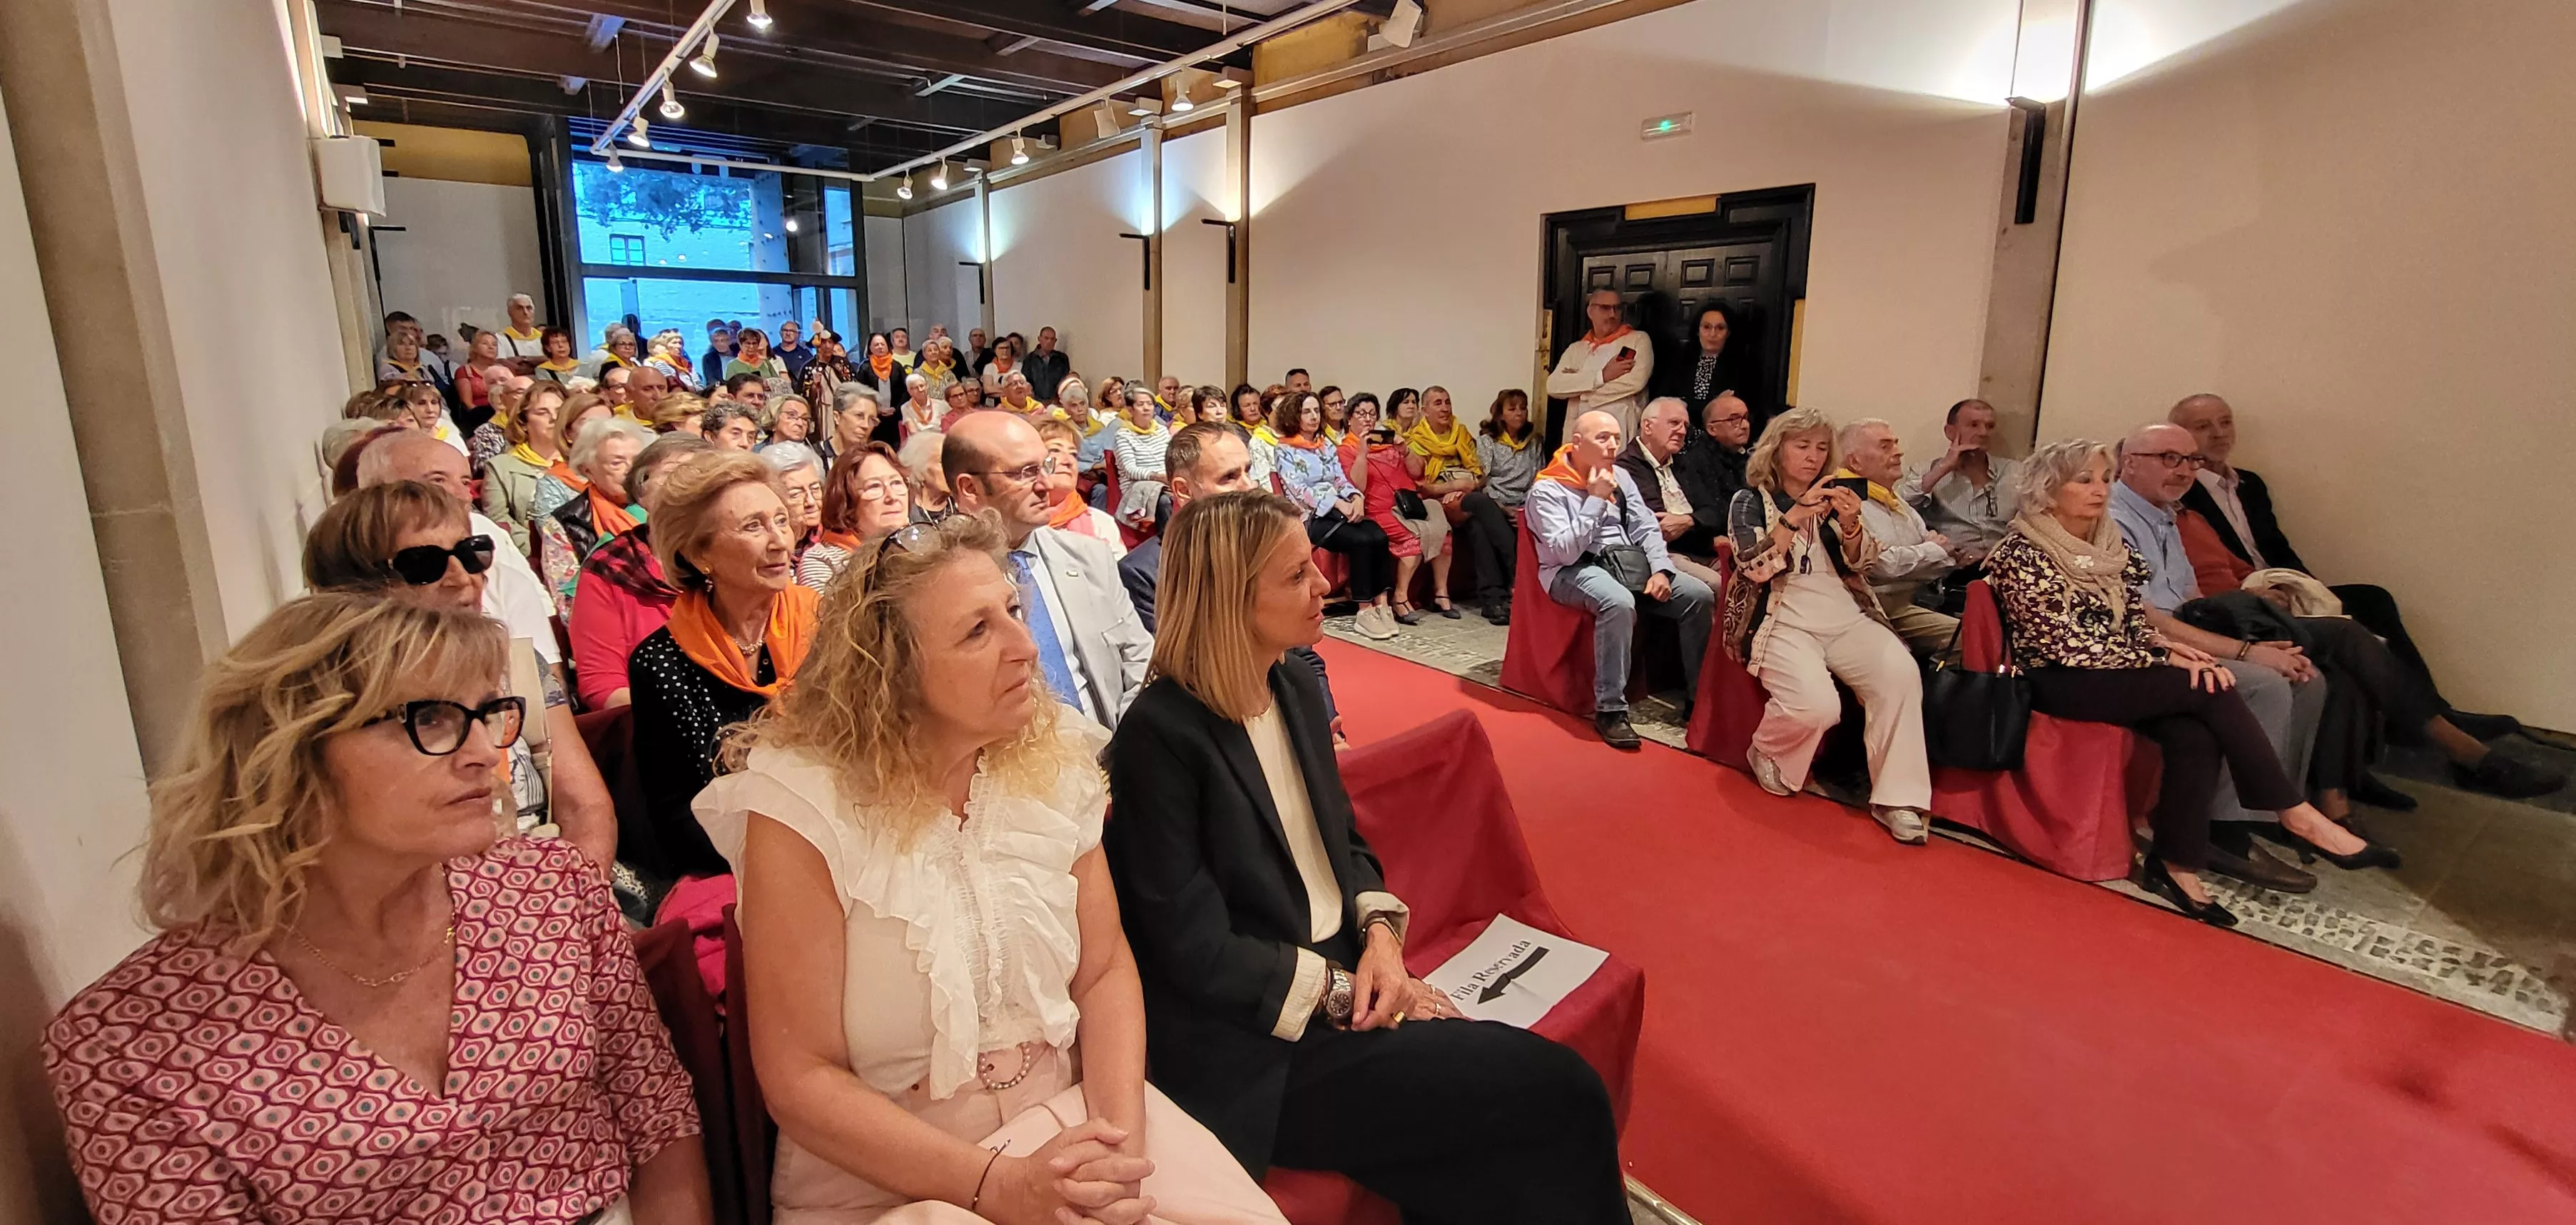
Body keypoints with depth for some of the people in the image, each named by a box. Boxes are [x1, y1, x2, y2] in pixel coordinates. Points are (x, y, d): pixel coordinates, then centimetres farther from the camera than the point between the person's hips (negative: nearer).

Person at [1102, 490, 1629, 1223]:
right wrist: (1344, 991, -12)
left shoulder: (1298, 690, 5)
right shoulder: (1161, 736, -18)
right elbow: (1198, 952, -16)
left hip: (1349, 982, 7)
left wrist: (1382, 934, -4)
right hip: (1259, 1050, -6)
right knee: (1557, 1093, -13)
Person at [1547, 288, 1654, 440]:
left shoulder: (1638, 340, 10)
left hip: (1621, 434, -3)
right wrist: (1602, 376, -8)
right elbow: (1553, 386, 1)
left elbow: (1635, 382, -8)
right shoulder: (1576, 349, 18)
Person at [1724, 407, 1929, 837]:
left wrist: (1850, 524, -11)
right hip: (1783, 621, -4)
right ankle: (1768, 754, 3)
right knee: (1816, 704, -31)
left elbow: (1861, 565, 9)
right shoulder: (1750, 501, 4)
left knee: (1900, 672, -26)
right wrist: (1794, 517, -21)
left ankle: (1896, 798, -18)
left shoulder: (1831, 498, 16)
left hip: (1846, 617, 4)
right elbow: (1755, 568, -11)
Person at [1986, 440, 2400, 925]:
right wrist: (2163, 657, -15)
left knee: (2195, 735, -23)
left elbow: (2137, 620, 12)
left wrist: (2165, 644, -11)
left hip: (2121, 674, 7)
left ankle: (2178, 865, -14)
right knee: (2210, 689, -21)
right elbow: (2067, 646, -16)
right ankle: (2296, 814, -8)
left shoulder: (2110, 544, 12)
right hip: (2060, 685, -7)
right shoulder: (2020, 556, -12)